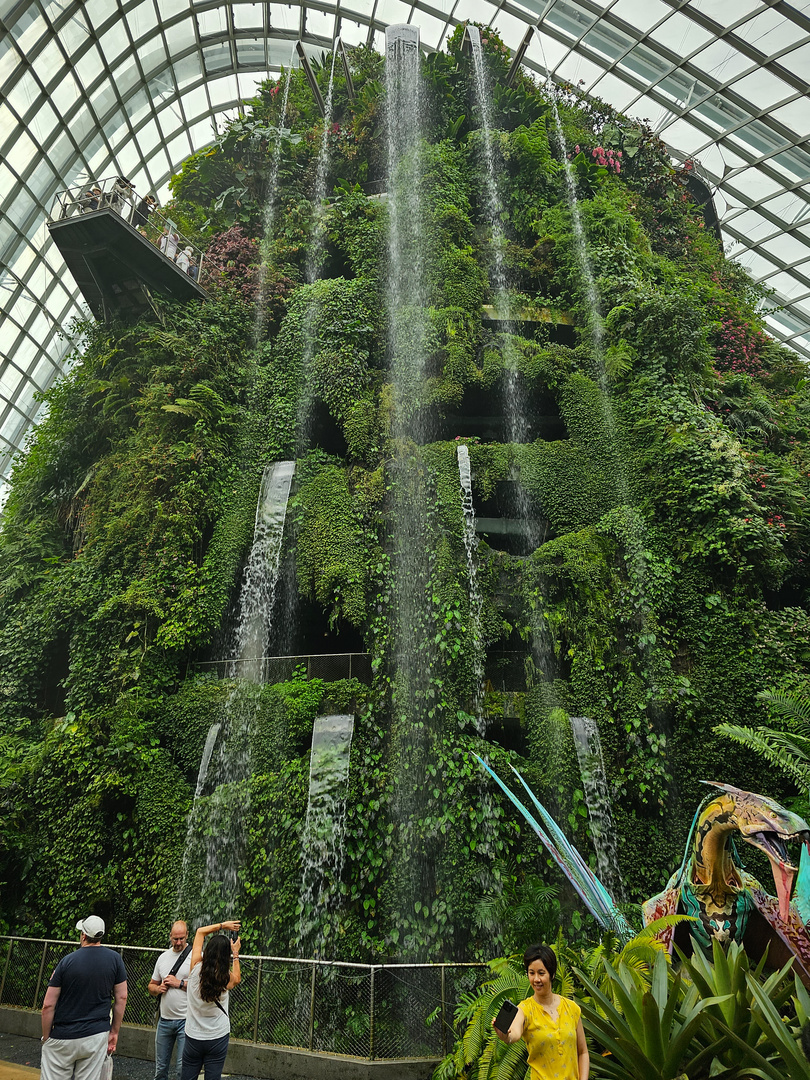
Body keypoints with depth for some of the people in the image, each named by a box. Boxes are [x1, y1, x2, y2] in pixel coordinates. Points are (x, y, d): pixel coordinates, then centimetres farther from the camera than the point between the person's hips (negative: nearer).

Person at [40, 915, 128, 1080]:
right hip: (98, 1035, 2)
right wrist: (114, 1032, 11)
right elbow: (121, 998, 2)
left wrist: (46, 1037, 6)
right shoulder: (115, 959, -2)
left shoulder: (66, 961, -10)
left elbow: (48, 1005, -7)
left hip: (63, 1038, -2)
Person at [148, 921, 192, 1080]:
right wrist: (158, 988, -5)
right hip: (164, 1019, 6)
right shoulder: (163, 957, 9)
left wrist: (180, 983, -17)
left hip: (185, 1020, -5)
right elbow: (151, 985, 18)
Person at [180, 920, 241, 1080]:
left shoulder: (196, 968, -16)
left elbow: (200, 931, -3)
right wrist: (235, 954, 17)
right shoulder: (227, 978, -15)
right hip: (218, 1038, -1)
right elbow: (237, 979, 13)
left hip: (193, 1037, 1)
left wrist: (223, 925, 3)